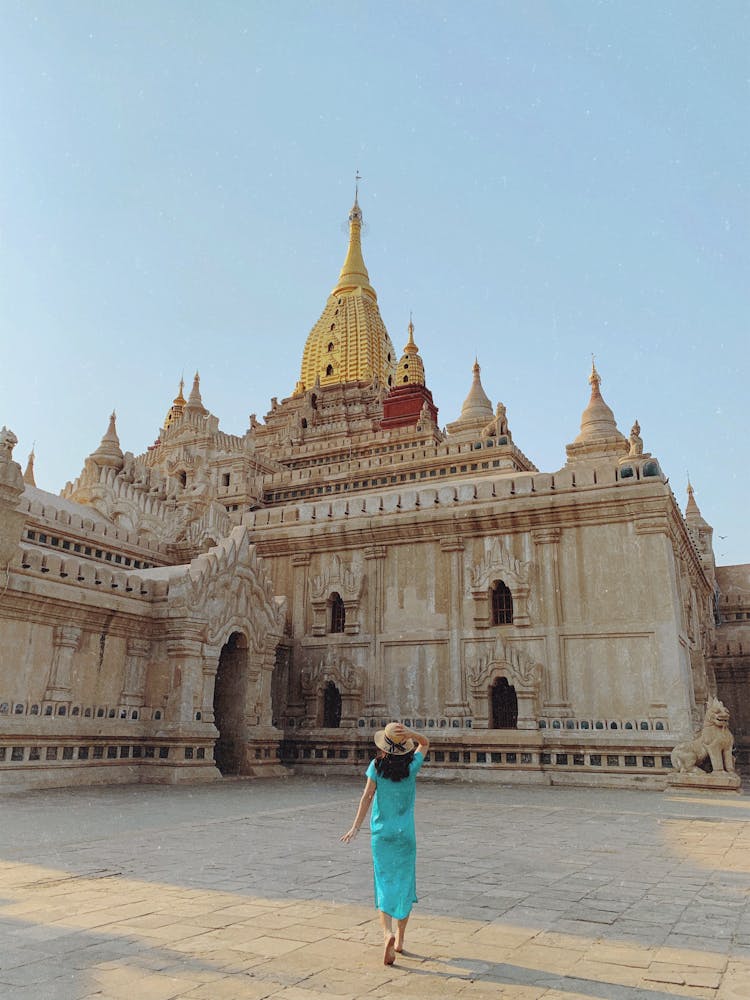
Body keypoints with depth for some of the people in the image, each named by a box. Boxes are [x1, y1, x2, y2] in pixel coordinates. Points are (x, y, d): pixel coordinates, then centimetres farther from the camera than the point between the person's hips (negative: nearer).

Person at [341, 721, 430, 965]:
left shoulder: (377, 766, -8)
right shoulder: (412, 766, -5)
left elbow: (367, 796, -10)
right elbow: (425, 743, 8)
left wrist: (355, 827, -7)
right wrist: (410, 733, -10)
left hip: (381, 834, -1)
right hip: (405, 835, 1)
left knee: (384, 885, 4)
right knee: (405, 886, 14)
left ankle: (387, 933, -18)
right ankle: (400, 940, 23)